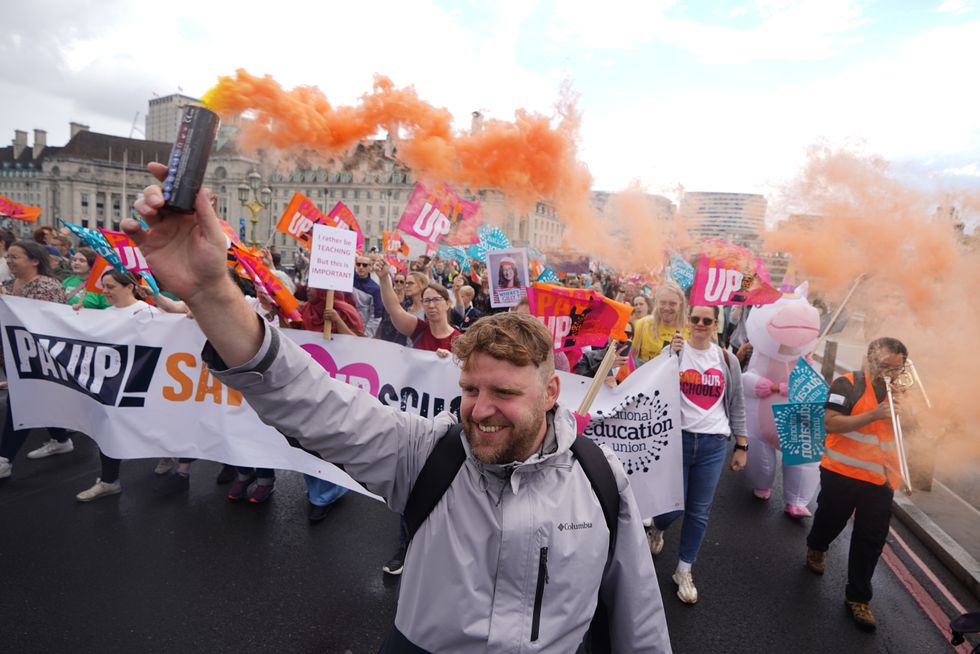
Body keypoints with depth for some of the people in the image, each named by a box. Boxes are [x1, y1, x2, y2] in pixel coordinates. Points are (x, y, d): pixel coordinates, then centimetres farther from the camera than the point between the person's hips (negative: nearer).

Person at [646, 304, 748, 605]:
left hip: (713, 444, 2)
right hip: (678, 438, -2)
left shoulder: (727, 360, 7)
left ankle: (684, 570, 26)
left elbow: (736, 405, 11)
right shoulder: (673, 350, -1)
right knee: (675, 504, 1)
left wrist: (741, 446, 9)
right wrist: (672, 356, -18)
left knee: (699, 511, 7)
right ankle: (657, 529, 38)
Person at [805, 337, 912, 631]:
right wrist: (873, 415, -28)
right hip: (842, 473, -4)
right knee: (830, 521, 17)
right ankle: (816, 548, 49)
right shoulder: (847, 384, -12)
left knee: (871, 540, 6)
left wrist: (904, 413, -13)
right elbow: (830, 423, -21)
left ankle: (858, 597, 20)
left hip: (881, 478, 4)